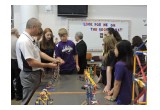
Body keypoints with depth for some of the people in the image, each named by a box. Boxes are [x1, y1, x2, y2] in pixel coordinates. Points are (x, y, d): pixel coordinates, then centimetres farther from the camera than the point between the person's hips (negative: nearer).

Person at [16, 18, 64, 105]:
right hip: (29, 75, -10)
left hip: (34, 73, 10)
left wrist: (54, 60, 2)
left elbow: (39, 53, 11)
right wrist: (48, 65, -17)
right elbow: (31, 62, -28)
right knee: (28, 101, 6)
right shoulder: (24, 41, -25)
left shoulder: (30, 39, 7)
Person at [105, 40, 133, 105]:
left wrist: (112, 98, -6)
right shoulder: (129, 63, 0)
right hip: (128, 96, 7)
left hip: (122, 98, -7)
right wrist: (113, 90, 12)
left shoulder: (119, 64, -26)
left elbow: (117, 84, -19)